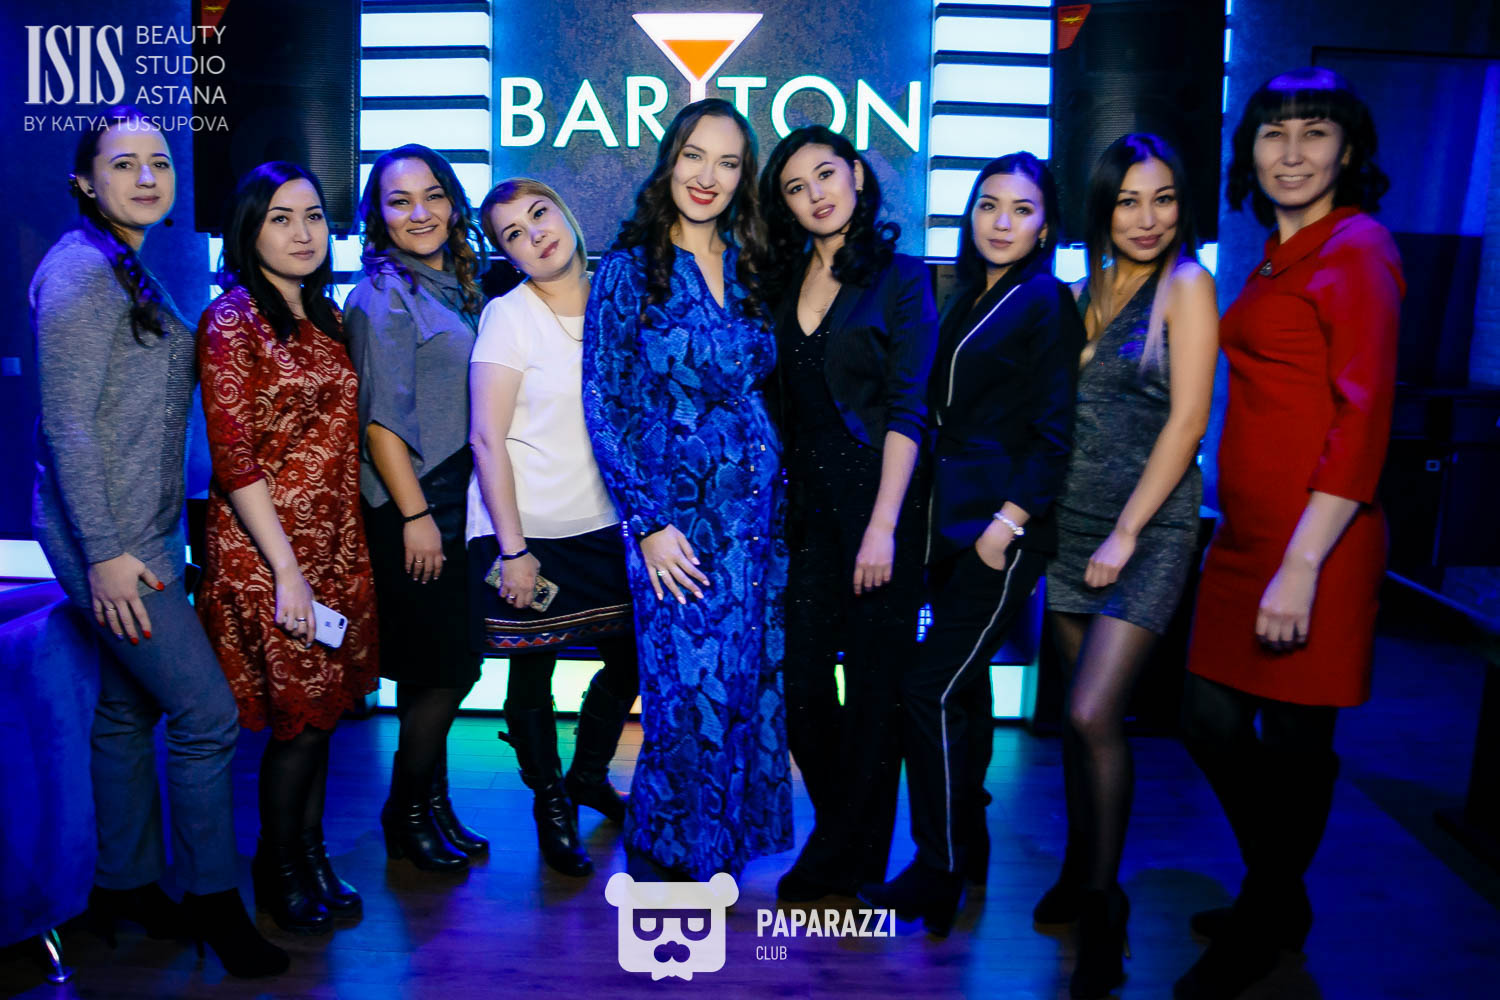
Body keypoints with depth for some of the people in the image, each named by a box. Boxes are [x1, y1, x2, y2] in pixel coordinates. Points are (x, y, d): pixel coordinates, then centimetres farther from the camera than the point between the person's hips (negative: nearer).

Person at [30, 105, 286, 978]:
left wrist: (140, 542, 16)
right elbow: (65, 424, -18)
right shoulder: (80, 270, -14)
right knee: (207, 712, -5)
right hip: (110, 537, -9)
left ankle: (126, 886, 31)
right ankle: (213, 901, 11)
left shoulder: (137, 270, 14)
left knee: (129, 707, 17)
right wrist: (105, 554, -20)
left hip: (145, 529, 9)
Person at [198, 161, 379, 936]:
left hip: (336, 543, 6)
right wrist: (287, 570, -18)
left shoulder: (326, 318, 11)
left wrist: (337, 554, 8)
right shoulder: (232, 321, -10)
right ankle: (279, 874, 24)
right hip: (267, 550, -6)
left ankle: (311, 858, 30)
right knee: (301, 713, 2)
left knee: (323, 706, 13)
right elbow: (235, 460, -15)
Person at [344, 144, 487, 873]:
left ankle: (432, 807, 28)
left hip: (453, 502, 8)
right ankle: (406, 815, 18)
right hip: (409, 510, -8)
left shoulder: (454, 285, 13)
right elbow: (382, 418, -16)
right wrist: (416, 516, -17)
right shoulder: (383, 294, -11)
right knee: (449, 667, -1)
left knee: (439, 668, 14)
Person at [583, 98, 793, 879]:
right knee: (691, 692, -3)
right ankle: (663, 851, 23)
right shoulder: (628, 270, -2)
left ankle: (717, 850, 29)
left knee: (749, 689, 8)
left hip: (758, 512, 5)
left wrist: (782, 507, 7)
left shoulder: (749, 269, 11)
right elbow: (604, 406, -6)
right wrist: (648, 522, -12)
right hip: (675, 512, -4)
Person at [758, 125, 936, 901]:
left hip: (879, 496, -4)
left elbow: (907, 408, -9)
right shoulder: (786, 282, 12)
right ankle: (843, 830, 29)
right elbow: (779, 403, 13)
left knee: (874, 683, 4)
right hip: (807, 502, 5)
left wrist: (883, 525, -16)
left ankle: (845, 860, 21)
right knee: (802, 680, 6)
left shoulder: (900, 277, -2)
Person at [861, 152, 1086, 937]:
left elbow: (1053, 429, -12)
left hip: (1003, 529, -8)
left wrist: (1008, 521, -18)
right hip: (949, 522, 8)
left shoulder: (1045, 301, -7)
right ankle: (968, 847, 29)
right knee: (961, 686, 14)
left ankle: (939, 874, 7)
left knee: (932, 690, -8)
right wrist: (926, 515, 13)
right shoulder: (966, 298, 16)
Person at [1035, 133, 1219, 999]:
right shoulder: (1093, 287, 11)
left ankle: (1104, 909, 8)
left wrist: (1125, 534, -15)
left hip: (1149, 528, -6)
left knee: (1093, 715, -11)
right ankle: (1081, 874, 29)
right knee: (1079, 715, 12)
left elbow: (1188, 420, -13)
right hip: (1073, 519, 6)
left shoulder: (1185, 285, -6)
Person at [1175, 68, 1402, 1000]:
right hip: (1247, 532, 8)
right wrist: (1252, 544, 12)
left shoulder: (1358, 249, -10)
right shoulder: (1277, 255, 15)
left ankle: (1267, 923, 30)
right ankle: (1275, 897, 37)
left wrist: (1301, 565, -23)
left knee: (1296, 740, 7)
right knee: (1212, 720, 14)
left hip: (1316, 539, -8)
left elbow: (1363, 420, -18)